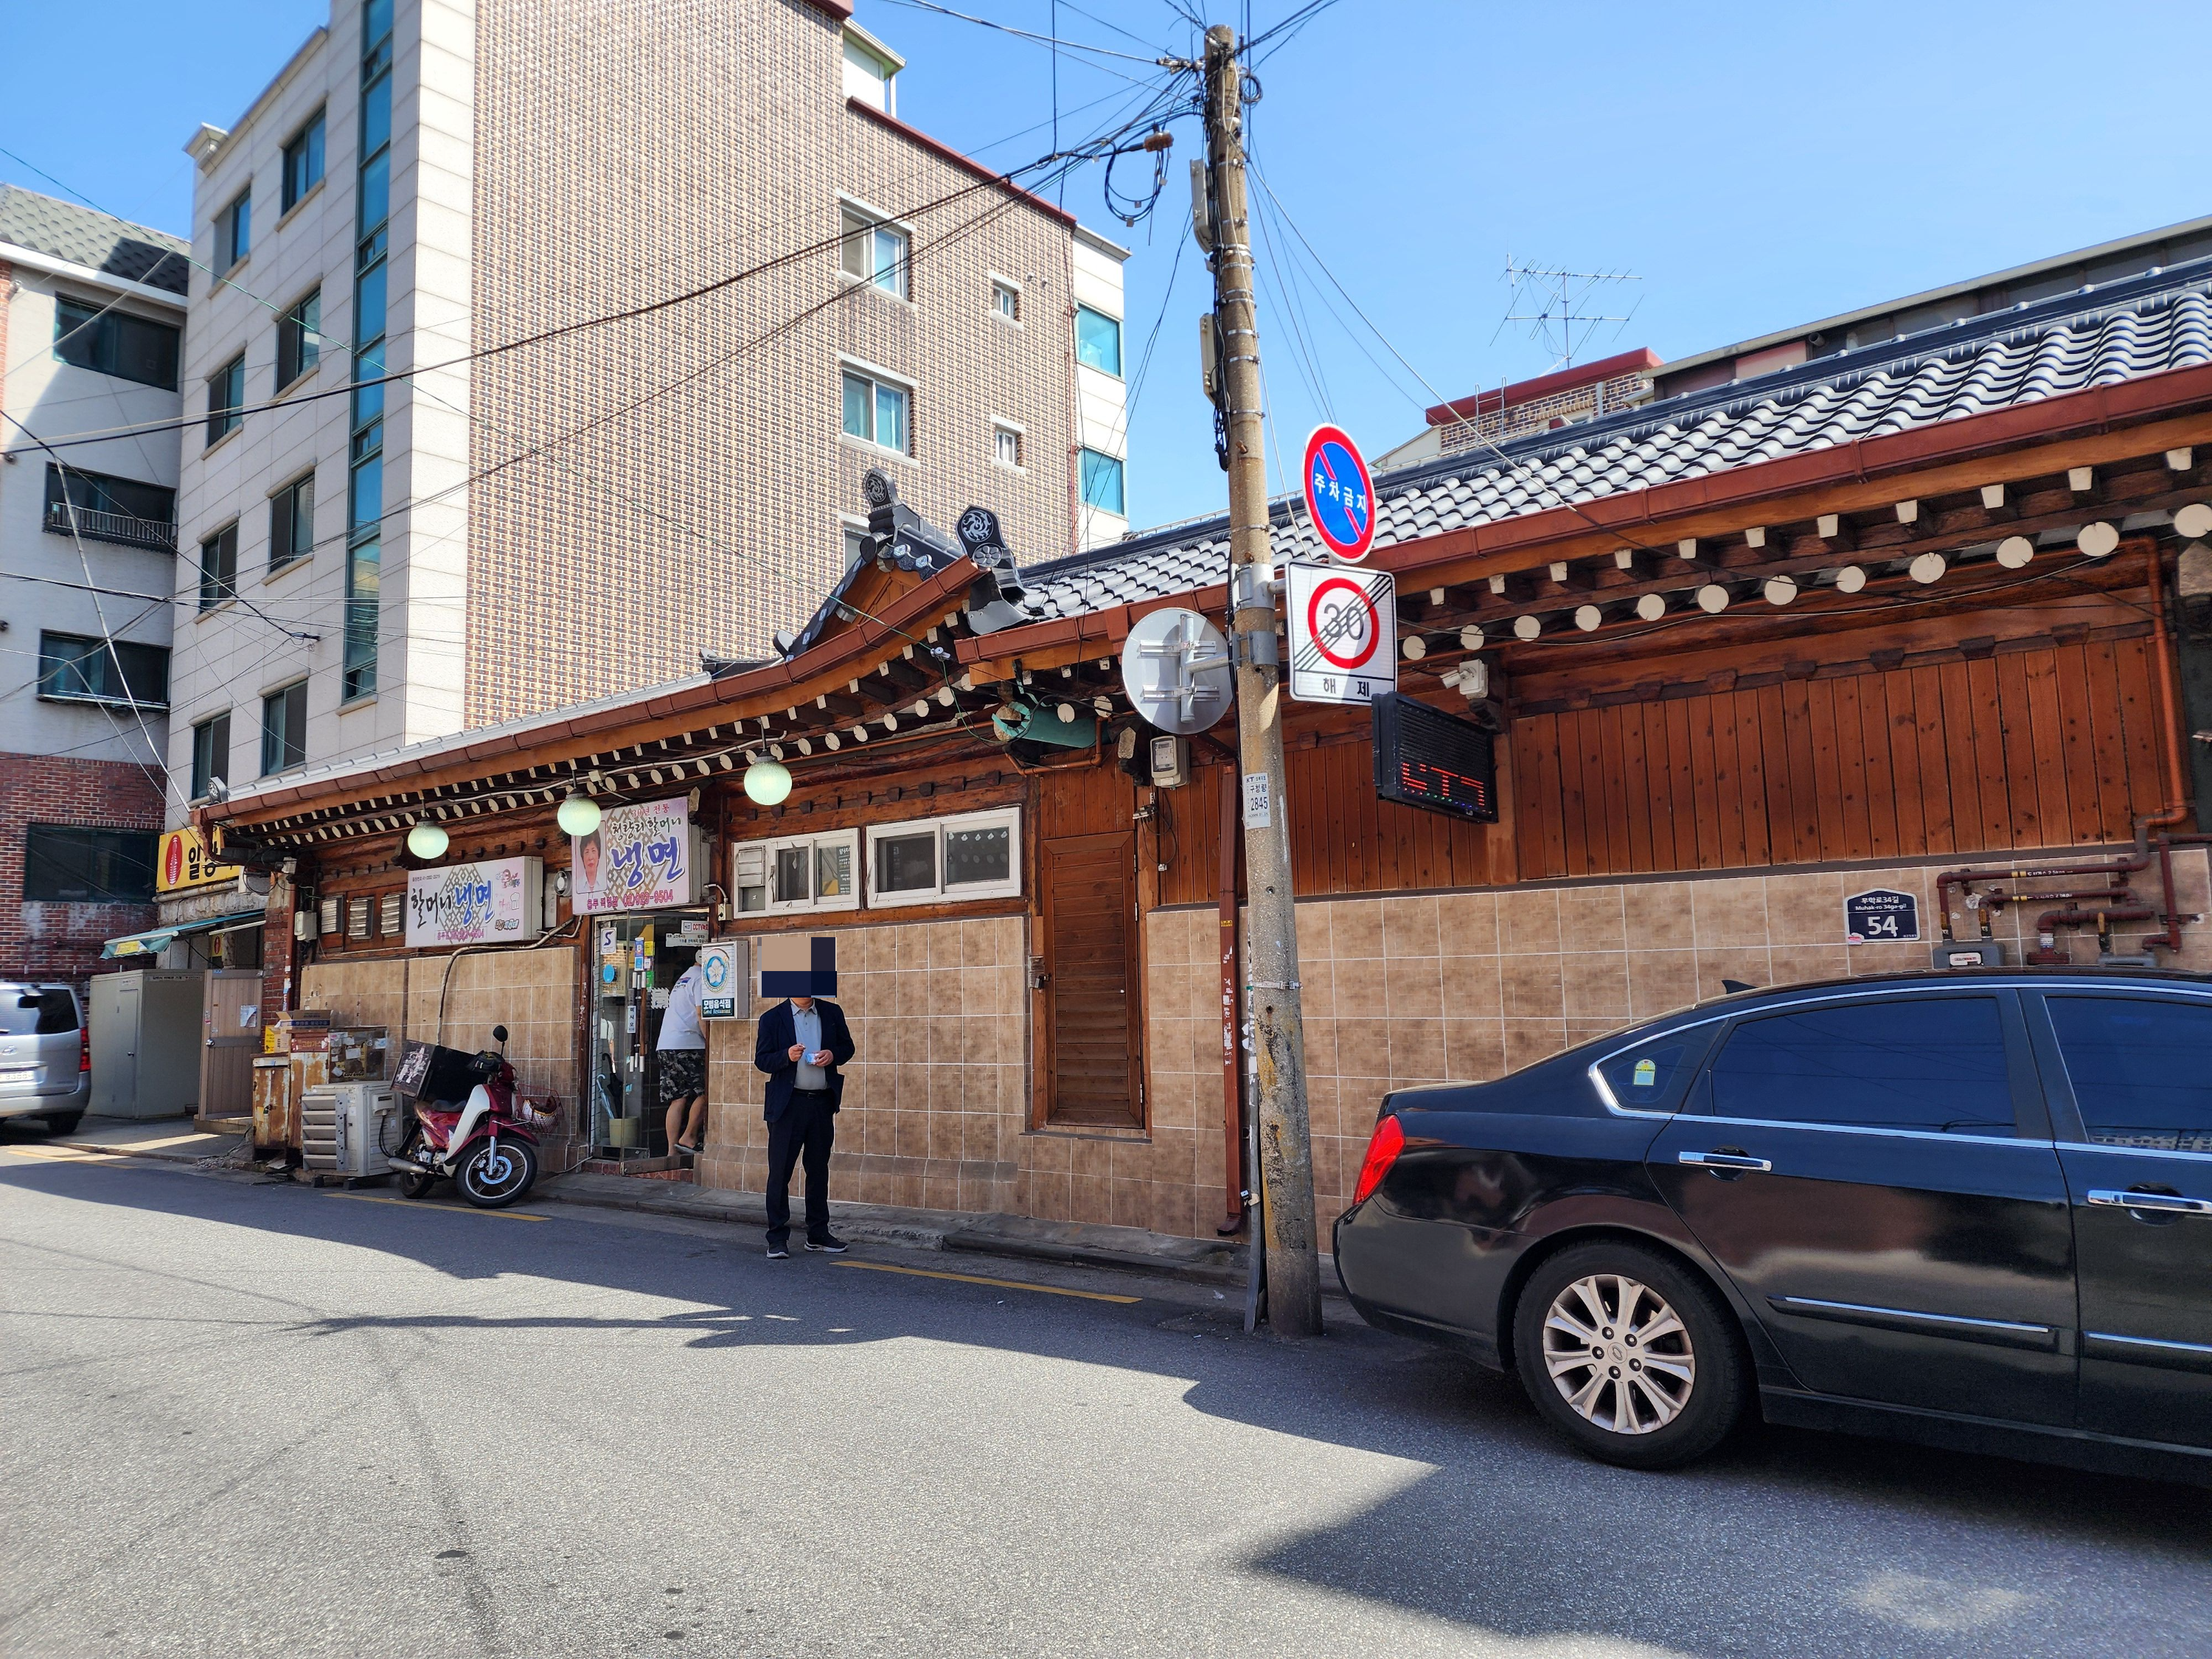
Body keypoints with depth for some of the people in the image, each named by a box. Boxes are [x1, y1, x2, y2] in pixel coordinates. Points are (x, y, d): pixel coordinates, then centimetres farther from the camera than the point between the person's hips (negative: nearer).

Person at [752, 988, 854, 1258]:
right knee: (780, 1171, -1)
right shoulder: (772, 1019, -1)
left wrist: (833, 1054, -8)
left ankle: (818, 1233, 23)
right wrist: (786, 1056, -21)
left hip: (823, 1103, 3)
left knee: (819, 1170, 12)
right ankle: (778, 1237, 7)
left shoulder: (832, 1013, 7)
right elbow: (761, 1060, -2)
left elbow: (847, 1047, 13)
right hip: (787, 1104, -3)